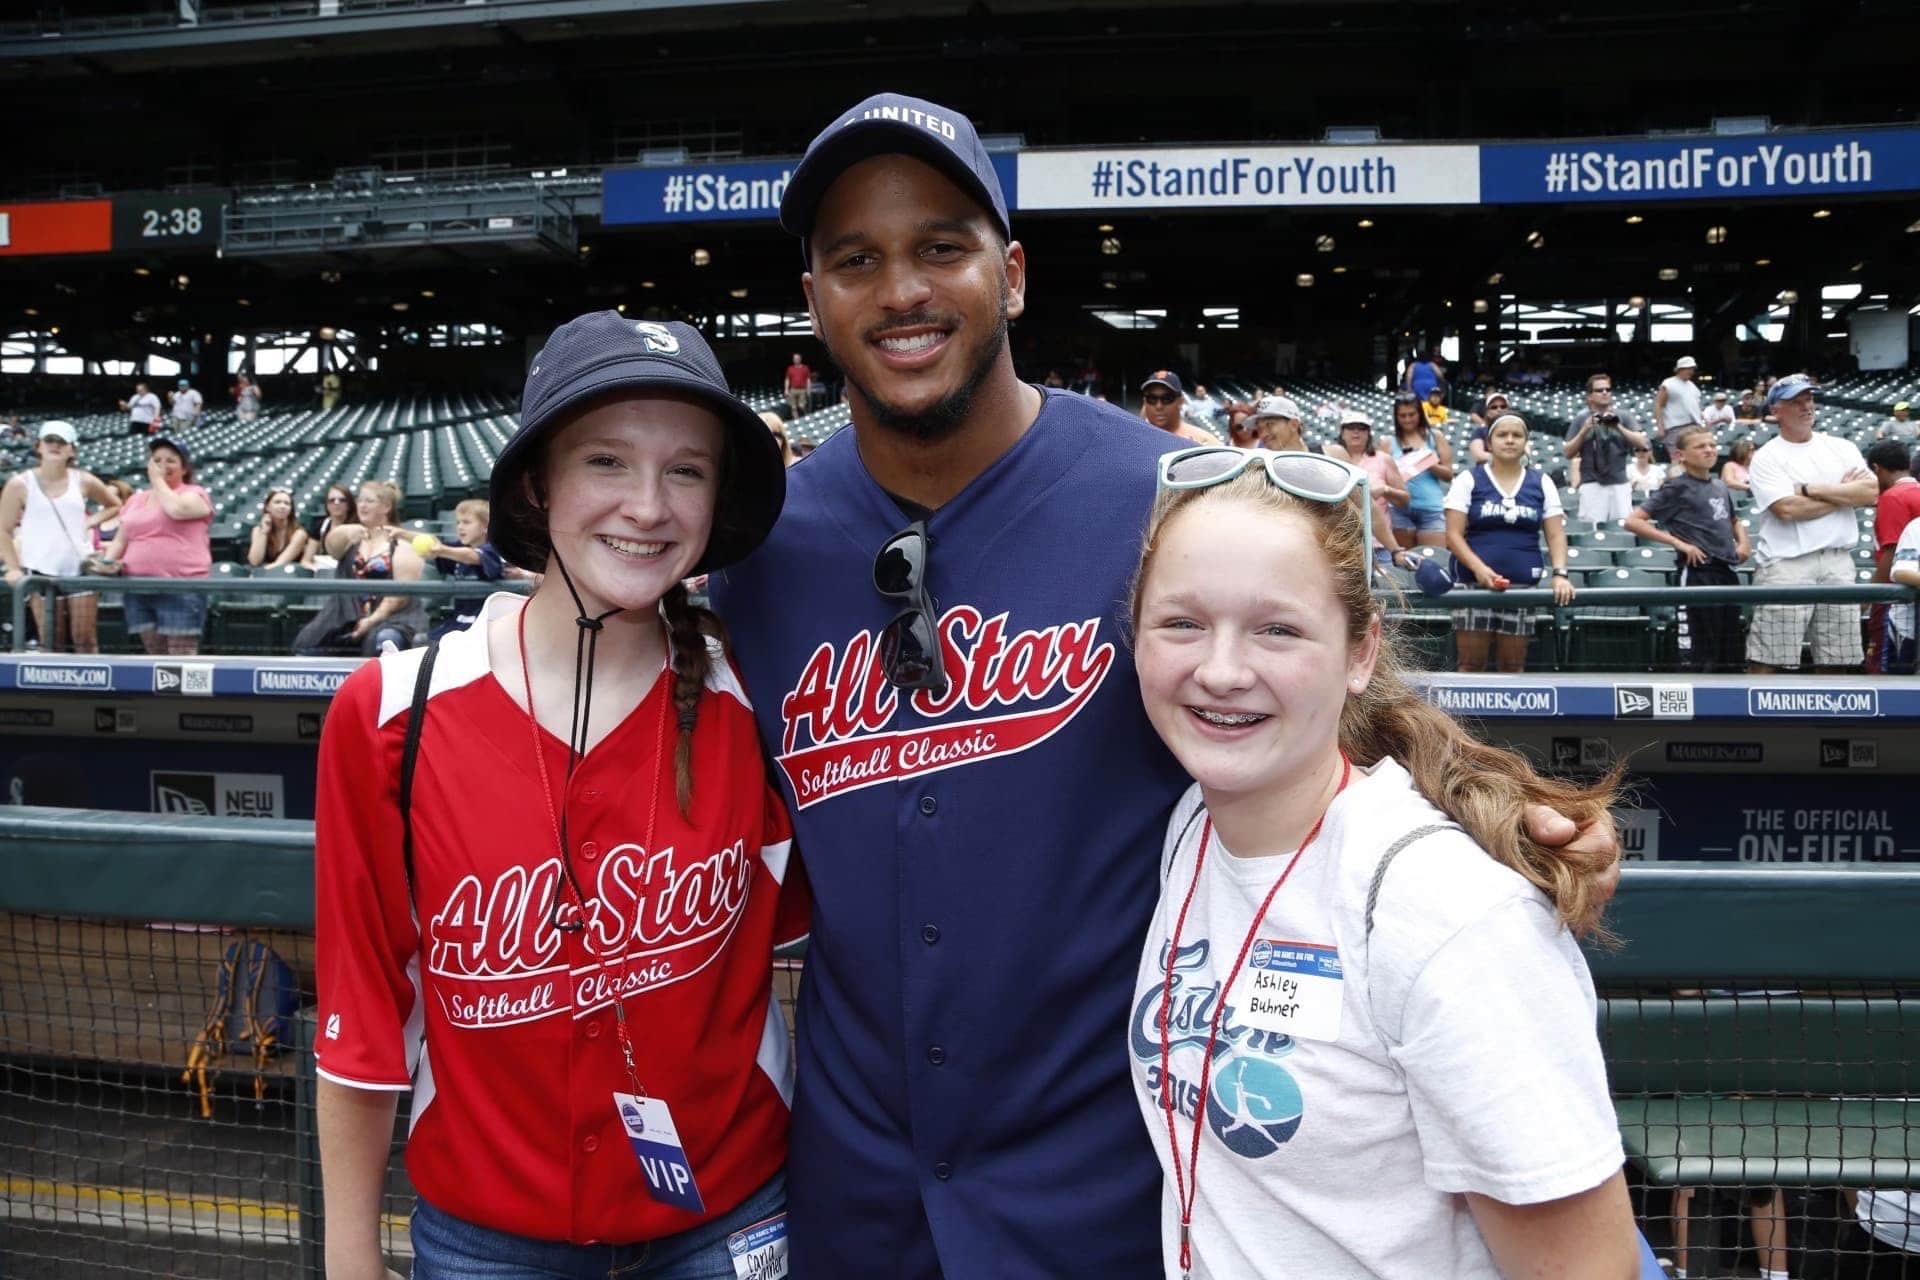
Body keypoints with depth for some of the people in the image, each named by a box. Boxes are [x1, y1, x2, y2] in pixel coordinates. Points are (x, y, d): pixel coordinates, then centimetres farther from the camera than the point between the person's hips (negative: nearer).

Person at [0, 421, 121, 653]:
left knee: (86, 639, 3)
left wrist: (91, 522, 7)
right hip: (42, 571, -2)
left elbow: (114, 506, 24)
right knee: (51, 642, 0)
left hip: (81, 567, 2)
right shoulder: (20, 484, 0)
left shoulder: (84, 481, 6)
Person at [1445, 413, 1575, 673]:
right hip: (1474, 585, -2)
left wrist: (1560, 573, -11)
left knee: (1513, 666, 6)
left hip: (1523, 587, 2)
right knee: (1471, 664, -2)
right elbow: (1454, 535, -4)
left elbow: (1556, 534, 6)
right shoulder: (1468, 480, 2)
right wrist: (1479, 568, -19)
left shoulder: (1541, 483, 10)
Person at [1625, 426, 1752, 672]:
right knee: (1701, 660, -4)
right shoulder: (1678, 488, -6)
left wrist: (1743, 542, 11)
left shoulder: (1720, 485, 14)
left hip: (1726, 573, 7)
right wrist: (1679, 543, -16)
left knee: (1732, 657, 11)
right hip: (1697, 575, -7)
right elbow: (1633, 521, -13)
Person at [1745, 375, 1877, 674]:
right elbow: (1787, 509, -13)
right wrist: (1844, 493, -2)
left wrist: (1813, 489, -7)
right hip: (1786, 563, -4)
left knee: (1836, 660, 7)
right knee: (1767, 660, -8)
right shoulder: (1766, 457, 1)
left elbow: (1871, 492, 1)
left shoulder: (1842, 448, 15)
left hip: (1838, 562, 5)